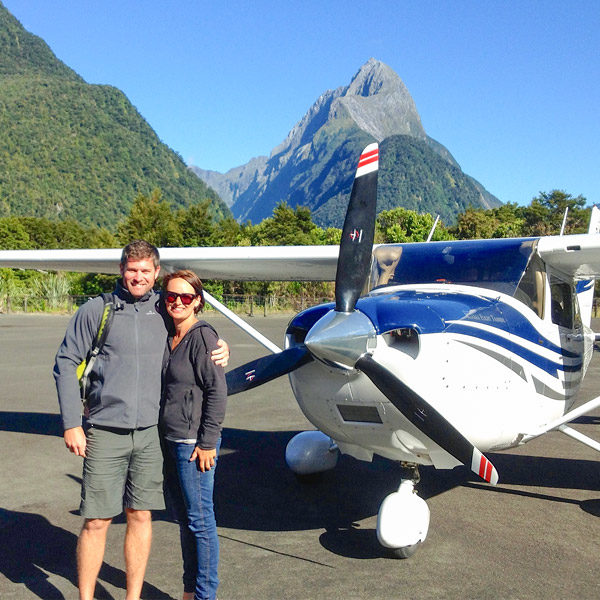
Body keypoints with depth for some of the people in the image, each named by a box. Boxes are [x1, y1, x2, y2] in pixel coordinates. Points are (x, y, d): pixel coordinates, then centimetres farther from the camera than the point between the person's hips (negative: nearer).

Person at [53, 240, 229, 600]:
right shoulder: (96, 310, 0)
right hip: (105, 433, -2)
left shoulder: (164, 310, 7)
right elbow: (66, 364, 1)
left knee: (141, 517, 10)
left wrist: (221, 347, 0)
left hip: (150, 433, 3)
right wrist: (71, 424, -4)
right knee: (96, 521, 2)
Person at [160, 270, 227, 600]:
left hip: (194, 442, -8)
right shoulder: (168, 337, 10)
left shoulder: (203, 336, -13)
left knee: (199, 519, 2)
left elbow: (217, 391, -16)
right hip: (169, 440, 8)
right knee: (182, 515, 17)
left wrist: (207, 442, -17)